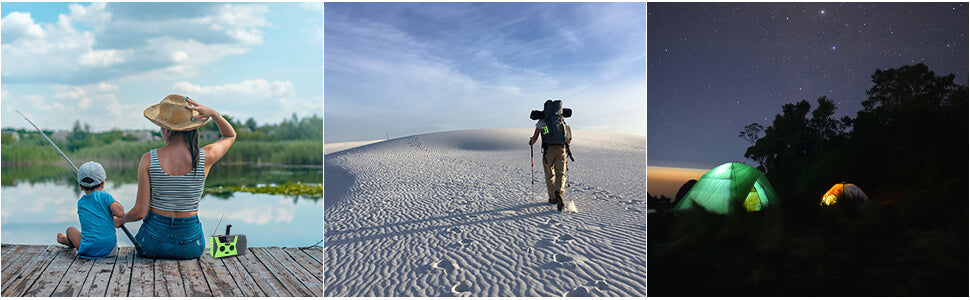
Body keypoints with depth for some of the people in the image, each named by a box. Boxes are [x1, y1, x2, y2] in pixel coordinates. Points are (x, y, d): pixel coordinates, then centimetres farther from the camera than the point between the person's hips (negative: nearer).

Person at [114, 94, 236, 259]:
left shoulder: (148, 160, -14)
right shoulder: (205, 157, -13)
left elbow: (140, 212, -11)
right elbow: (230, 135, 10)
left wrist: (120, 220, 11)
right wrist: (213, 113, -8)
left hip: (153, 244, -1)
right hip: (190, 246, 1)